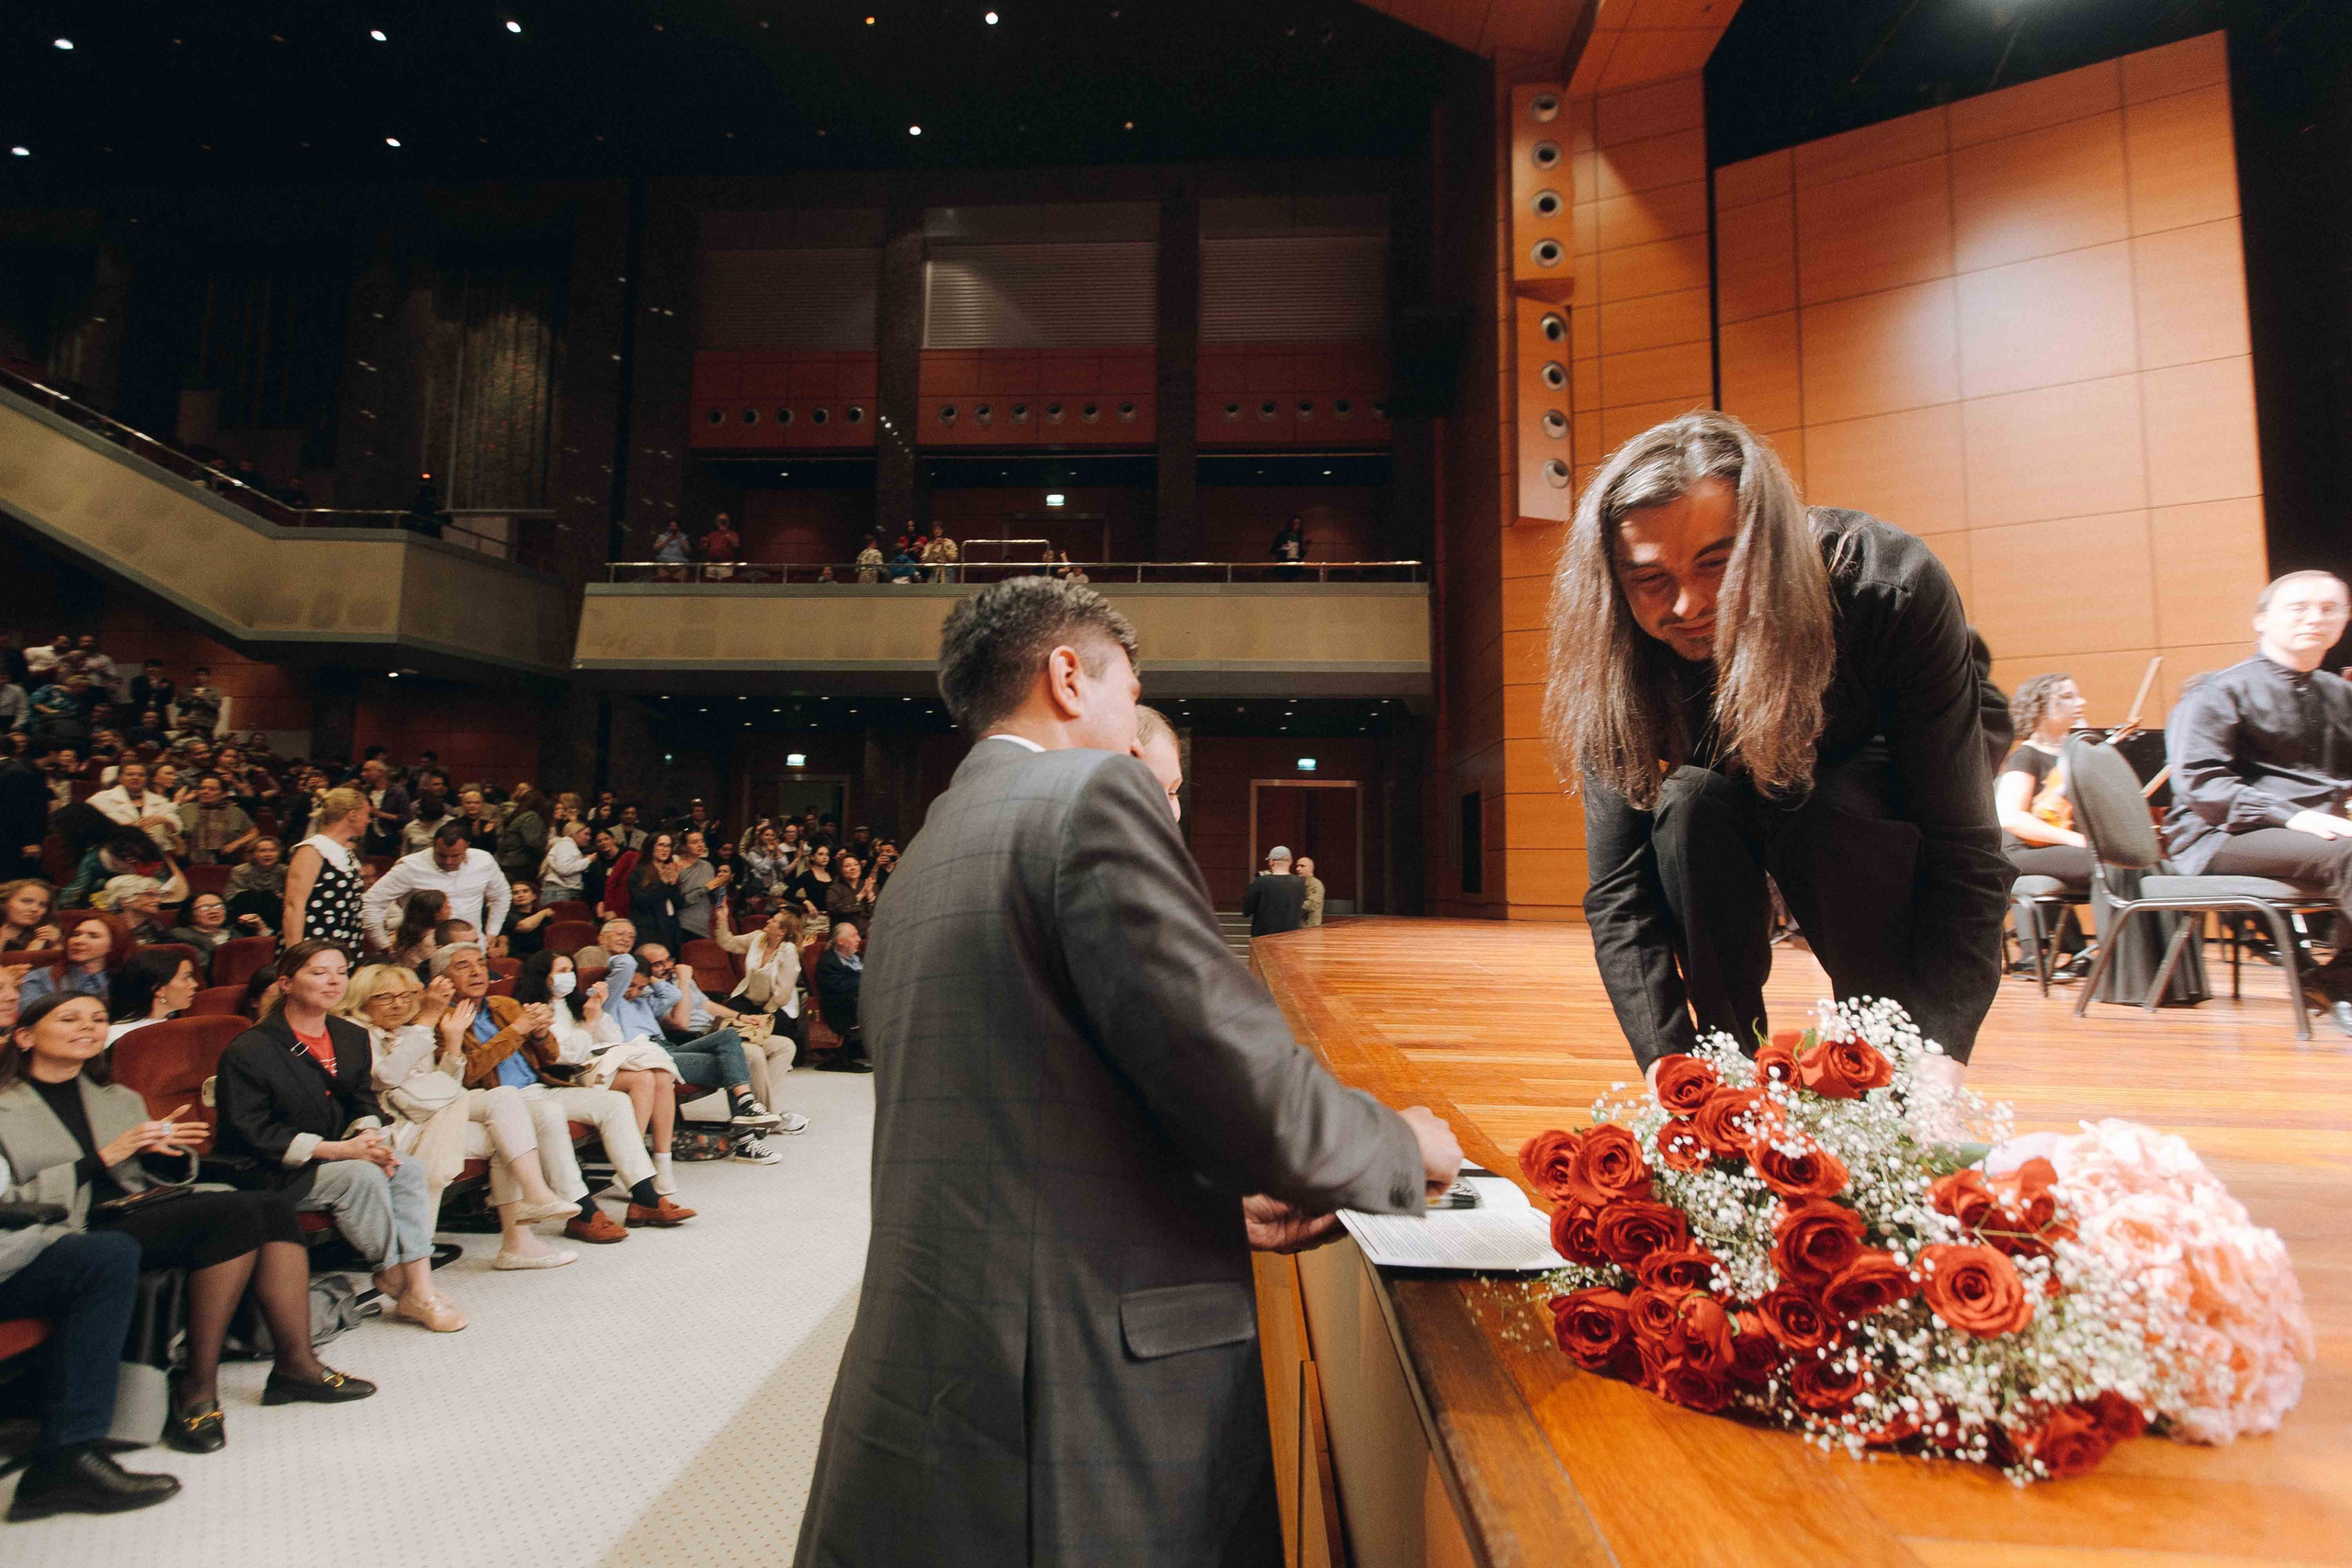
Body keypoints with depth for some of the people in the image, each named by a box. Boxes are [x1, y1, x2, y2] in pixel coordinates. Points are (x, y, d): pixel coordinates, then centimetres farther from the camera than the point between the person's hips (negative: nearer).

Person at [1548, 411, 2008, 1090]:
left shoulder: (1894, 589, -35)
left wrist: (1940, 1058, -48)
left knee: (1833, 811, -34)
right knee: (1688, 805, -30)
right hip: (1748, 796, 2)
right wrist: (1668, 1062, -43)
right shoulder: (1617, 667, -29)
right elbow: (1619, 891, -30)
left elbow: (1965, 858, -36)